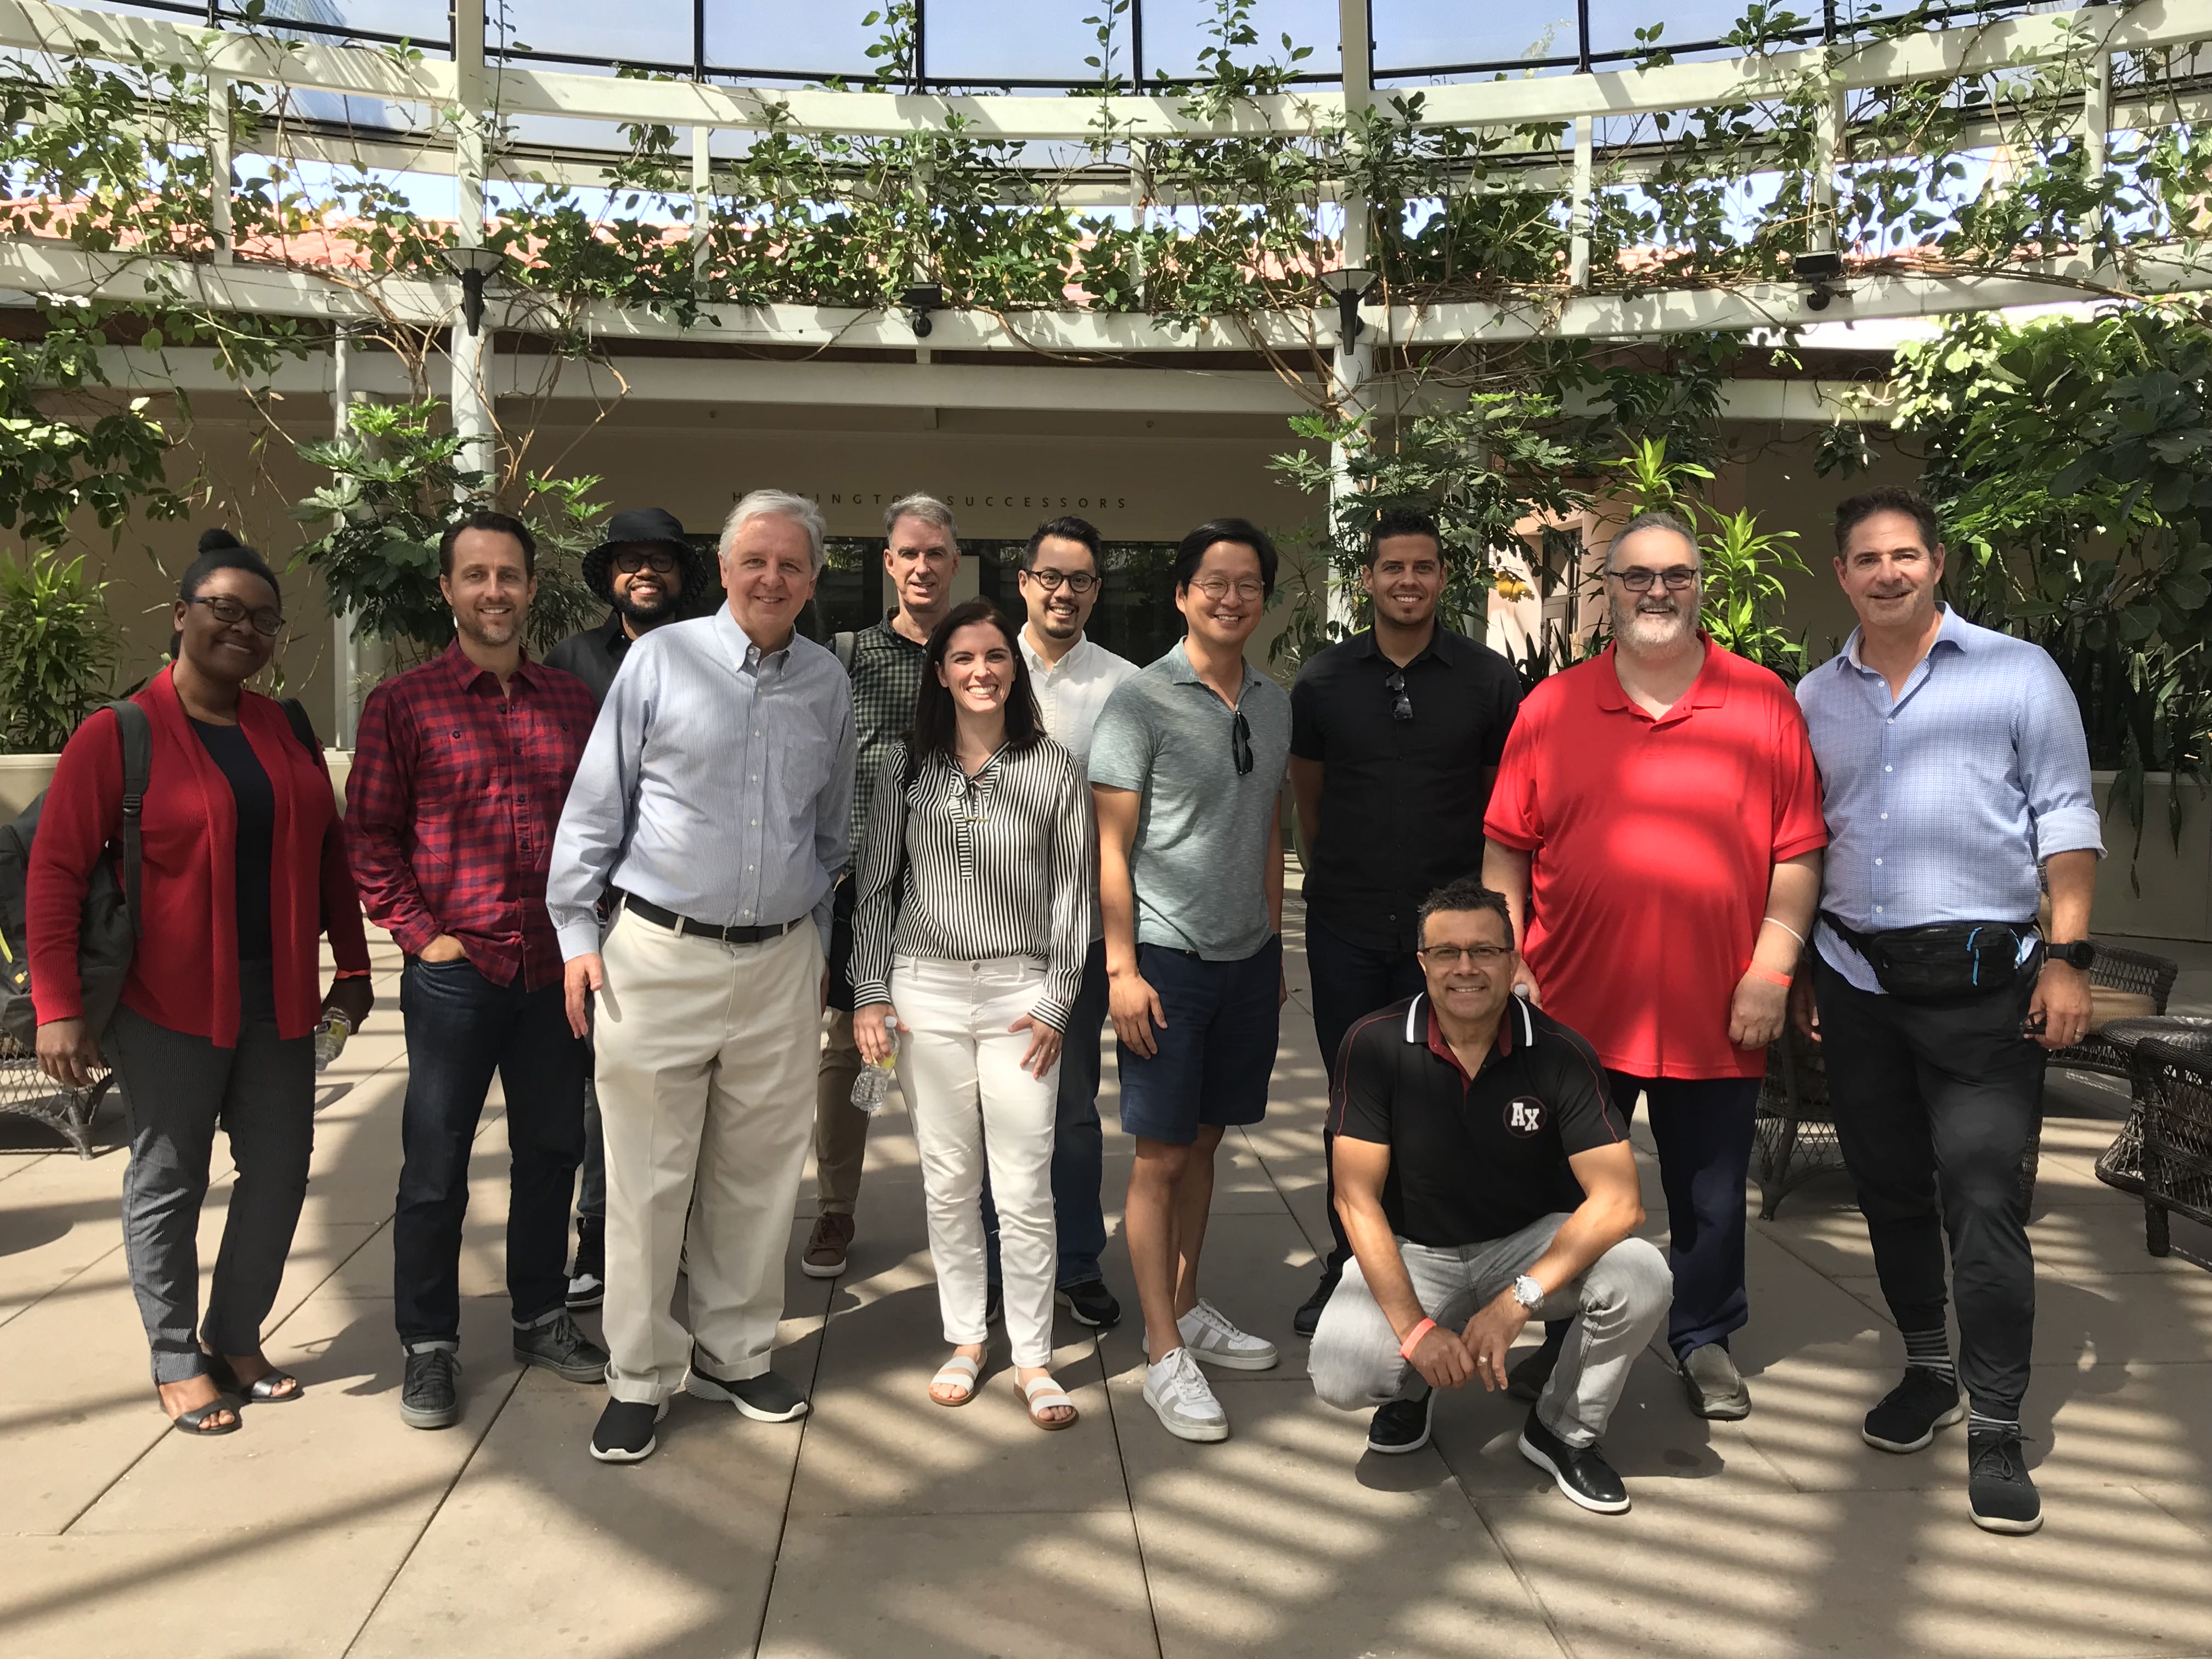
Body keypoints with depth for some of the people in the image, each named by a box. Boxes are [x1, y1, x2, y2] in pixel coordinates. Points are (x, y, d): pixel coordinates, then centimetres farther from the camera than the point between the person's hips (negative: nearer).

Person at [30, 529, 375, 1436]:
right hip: (170, 1003, -5)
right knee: (168, 1183, 8)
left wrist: (351, 965, 9)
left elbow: (329, 850, 11)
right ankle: (176, 1361, 24)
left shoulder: (285, 730, 7)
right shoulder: (119, 733, -8)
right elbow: (54, 873, -9)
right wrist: (57, 1007, -14)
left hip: (276, 998, 5)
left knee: (280, 1169, 10)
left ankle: (235, 1338, 29)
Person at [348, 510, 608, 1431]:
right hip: (455, 969, -3)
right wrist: (421, 936, -8)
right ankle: (429, 1347, 21)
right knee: (436, 1166, 6)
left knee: (552, 1149, 14)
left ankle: (542, 1317, 31)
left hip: (555, 968, 4)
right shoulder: (403, 703, -2)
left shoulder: (572, 700, 8)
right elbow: (371, 835, -2)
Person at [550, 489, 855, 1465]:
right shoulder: (661, 660, -3)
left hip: (780, 963, 3)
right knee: (649, 1178, 4)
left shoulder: (827, 683, 8)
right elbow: (596, 802, 0)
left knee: (759, 1174, 12)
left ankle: (735, 1355, 28)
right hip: (661, 954, -3)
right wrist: (578, 933, -2)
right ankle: (642, 1376, 19)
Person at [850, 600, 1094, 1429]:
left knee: (1025, 1187, -1)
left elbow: (1073, 895, 2)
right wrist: (870, 992, 2)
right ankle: (965, 1338, 25)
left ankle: (1033, 1357, 14)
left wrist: (1056, 1001, -3)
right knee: (948, 1180, 10)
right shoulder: (906, 765, 4)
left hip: (1021, 991, -1)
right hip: (925, 988, 2)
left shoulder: (1055, 770, 0)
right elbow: (877, 884, 7)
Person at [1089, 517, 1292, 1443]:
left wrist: (1275, 943, 16)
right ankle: (1165, 1356, 9)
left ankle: (1186, 1308, 30)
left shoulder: (1274, 705, 9)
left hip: (1249, 955, 6)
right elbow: (1111, 846, -10)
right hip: (1169, 953, -5)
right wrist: (1121, 968, -14)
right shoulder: (1142, 701, -8)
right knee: (1161, 1156, 1)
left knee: (1203, 1141, 15)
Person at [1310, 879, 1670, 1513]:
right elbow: (1357, 1198, -15)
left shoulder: (1559, 1053, -15)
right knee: (1341, 1376, -27)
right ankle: (1411, 1387, 14)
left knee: (1642, 1276, -27)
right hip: (1412, 1250, -1)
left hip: (1530, 1242, 1)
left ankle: (1563, 1431, 3)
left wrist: (1517, 1300, -31)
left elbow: (1618, 1201, -21)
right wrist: (1415, 1327, -24)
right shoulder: (1375, 1045, -15)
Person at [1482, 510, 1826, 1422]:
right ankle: (1565, 1340, 32)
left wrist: (1771, 970, -6)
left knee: (1711, 1193, 13)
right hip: (1574, 1005, 1)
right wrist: (1508, 969, 0)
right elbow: (1506, 851, 5)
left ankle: (1704, 1341, 34)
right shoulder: (1551, 707, 3)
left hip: (1716, 1013, 0)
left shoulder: (1765, 703, 2)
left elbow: (1798, 852, 1)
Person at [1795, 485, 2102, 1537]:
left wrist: (2066, 956, -8)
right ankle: (1929, 1370, 31)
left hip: (1982, 981, -3)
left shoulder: (2016, 672, 2)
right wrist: (1792, 969, 10)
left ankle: (1995, 1427, 5)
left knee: (1981, 1201, -7)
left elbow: (2064, 818, 0)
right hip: (1856, 979, 4)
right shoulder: (1814, 698, 10)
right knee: (1889, 1189, 12)